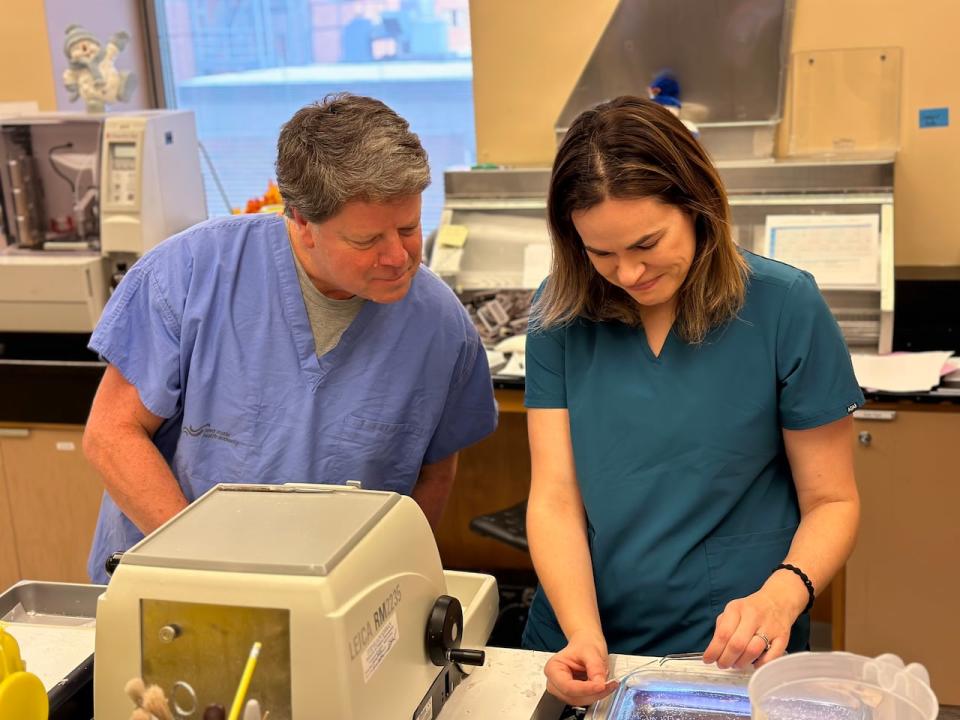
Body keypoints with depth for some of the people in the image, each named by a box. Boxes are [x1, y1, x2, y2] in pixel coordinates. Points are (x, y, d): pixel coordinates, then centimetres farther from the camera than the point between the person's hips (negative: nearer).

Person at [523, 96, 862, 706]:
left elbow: (832, 501, -2)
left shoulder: (785, 306, -8)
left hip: (733, 657, -1)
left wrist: (781, 594, -20)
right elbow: (555, 499, -5)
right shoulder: (561, 314, -2)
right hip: (580, 641, 2)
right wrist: (582, 636, -19)